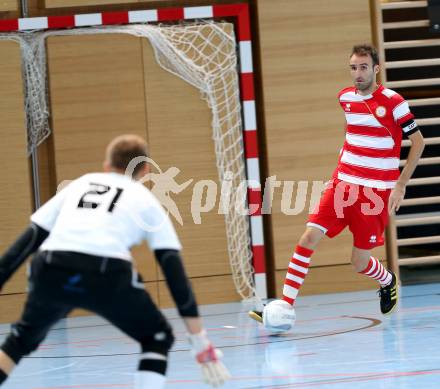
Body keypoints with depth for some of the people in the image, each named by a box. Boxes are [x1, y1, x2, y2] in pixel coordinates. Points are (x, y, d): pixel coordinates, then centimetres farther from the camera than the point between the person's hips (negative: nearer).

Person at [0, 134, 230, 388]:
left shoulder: (79, 184, 31)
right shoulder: (146, 200, 24)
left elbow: (30, 238, 22)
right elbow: (173, 267, 16)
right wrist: (200, 342, 16)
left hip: (51, 271, 3)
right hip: (106, 274, -3)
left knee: (23, 338, 31)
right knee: (157, 339, 21)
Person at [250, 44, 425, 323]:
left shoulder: (392, 101, -10)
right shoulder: (345, 98, 6)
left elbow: (418, 142, -4)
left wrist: (400, 185, -8)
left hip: (376, 191, -4)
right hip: (342, 184, 4)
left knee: (360, 263, -1)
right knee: (309, 237, -13)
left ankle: (388, 282, 34)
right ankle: (286, 306, -12)